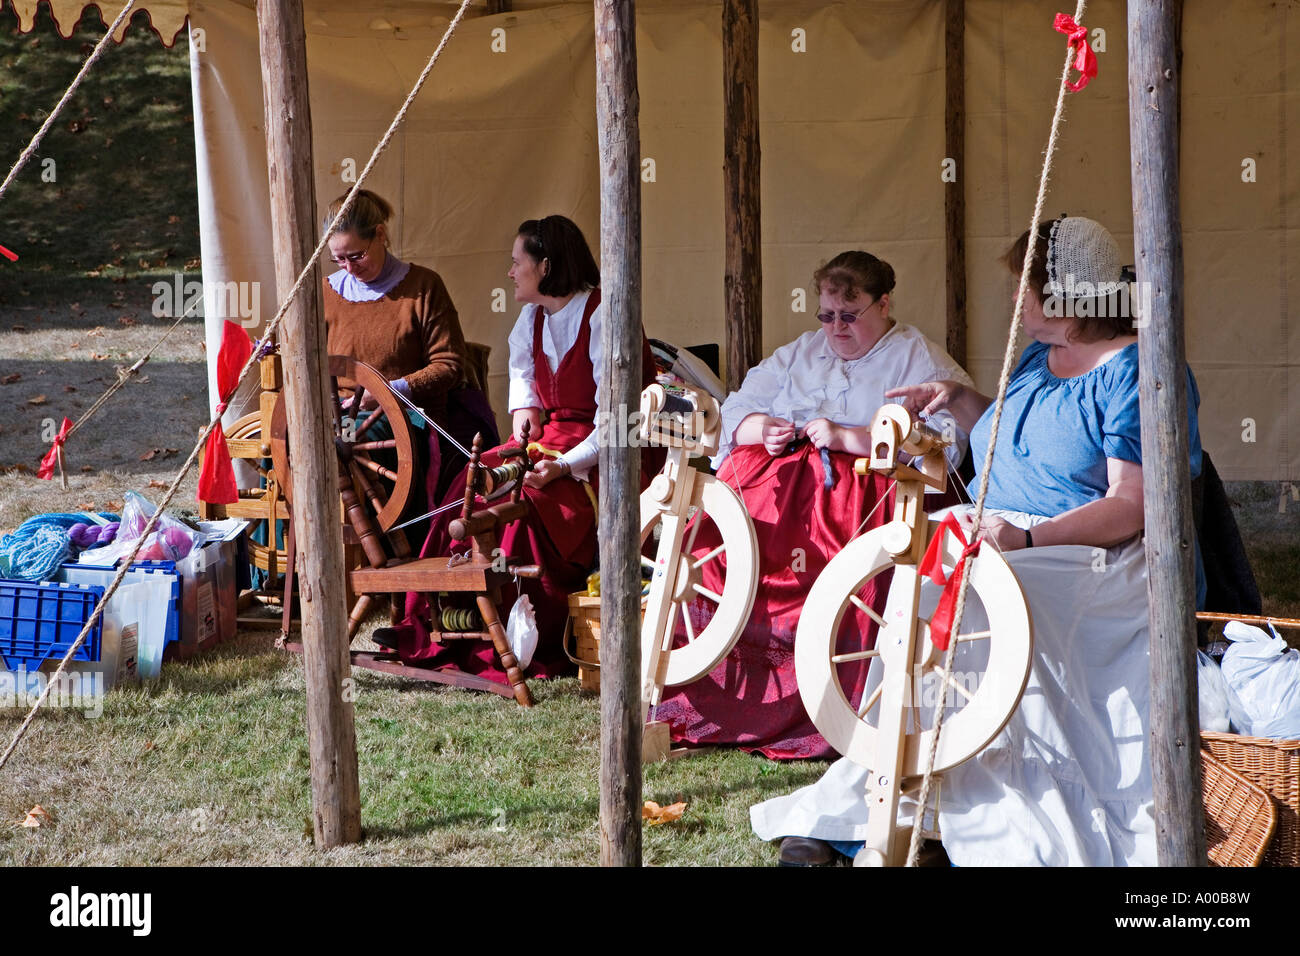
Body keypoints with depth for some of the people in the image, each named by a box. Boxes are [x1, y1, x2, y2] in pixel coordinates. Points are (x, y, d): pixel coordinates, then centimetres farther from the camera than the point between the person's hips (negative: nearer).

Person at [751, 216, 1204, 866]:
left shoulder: (1133, 373, -8)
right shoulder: (1039, 356, 19)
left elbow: (1131, 507, -17)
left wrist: (1028, 537, -30)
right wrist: (961, 402, 19)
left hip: (1090, 556, -7)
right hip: (1001, 534, 8)